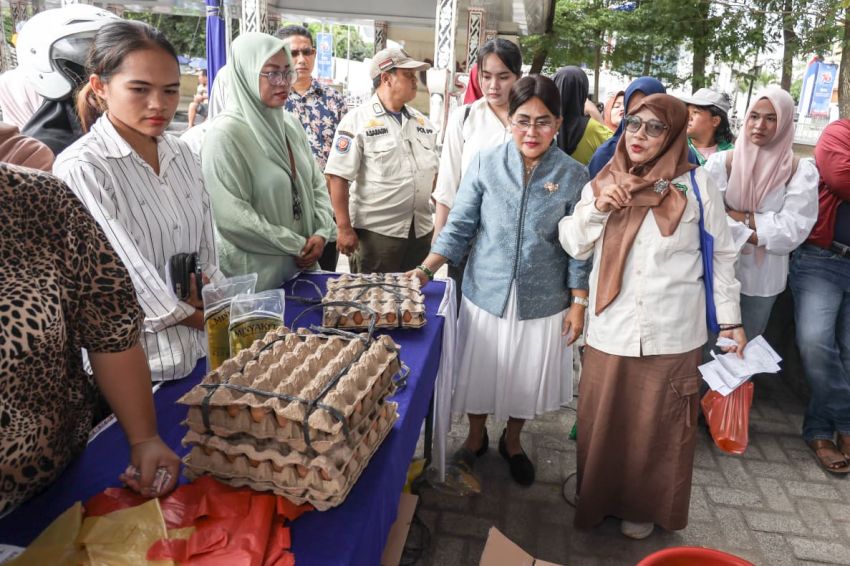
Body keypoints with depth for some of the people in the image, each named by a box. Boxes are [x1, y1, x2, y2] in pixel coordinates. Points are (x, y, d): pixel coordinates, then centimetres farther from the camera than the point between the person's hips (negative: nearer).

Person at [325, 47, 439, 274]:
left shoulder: (422, 121, 13)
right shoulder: (357, 120, -6)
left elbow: (434, 172, 18)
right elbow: (337, 177, -11)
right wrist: (344, 228, -15)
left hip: (421, 230, 6)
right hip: (376, 232, -6)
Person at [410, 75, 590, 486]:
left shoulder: (572, 175, -6)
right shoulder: (485, 164, -6)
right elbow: (460, 227, -4)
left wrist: (579, 302, -3)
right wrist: (425, 270, -14)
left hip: (542, 300, 0)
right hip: (486, 293, 0)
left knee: (527, 378, 17)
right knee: (479, 371, 15)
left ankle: (512, 441, 45)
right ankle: (475, 438, 43)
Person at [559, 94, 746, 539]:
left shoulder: (695, 184, -3)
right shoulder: (602, 182, 5)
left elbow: (722, 255, 3)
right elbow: (574, 247, 6)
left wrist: (731, 319, 3)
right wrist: (597, 208, -11)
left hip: (672, 335, -2)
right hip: (609, 331, 2)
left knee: (658, 428, 11)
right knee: (602, 421, 13)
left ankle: (646, 506, 34)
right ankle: (598, 496, 36)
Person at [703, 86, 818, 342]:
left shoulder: (801, 171, -4)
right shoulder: (721, 162, -6)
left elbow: (794, 229, -12)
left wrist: (739, 217, -15)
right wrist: (753, 235, -19)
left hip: (764, 278, 1)